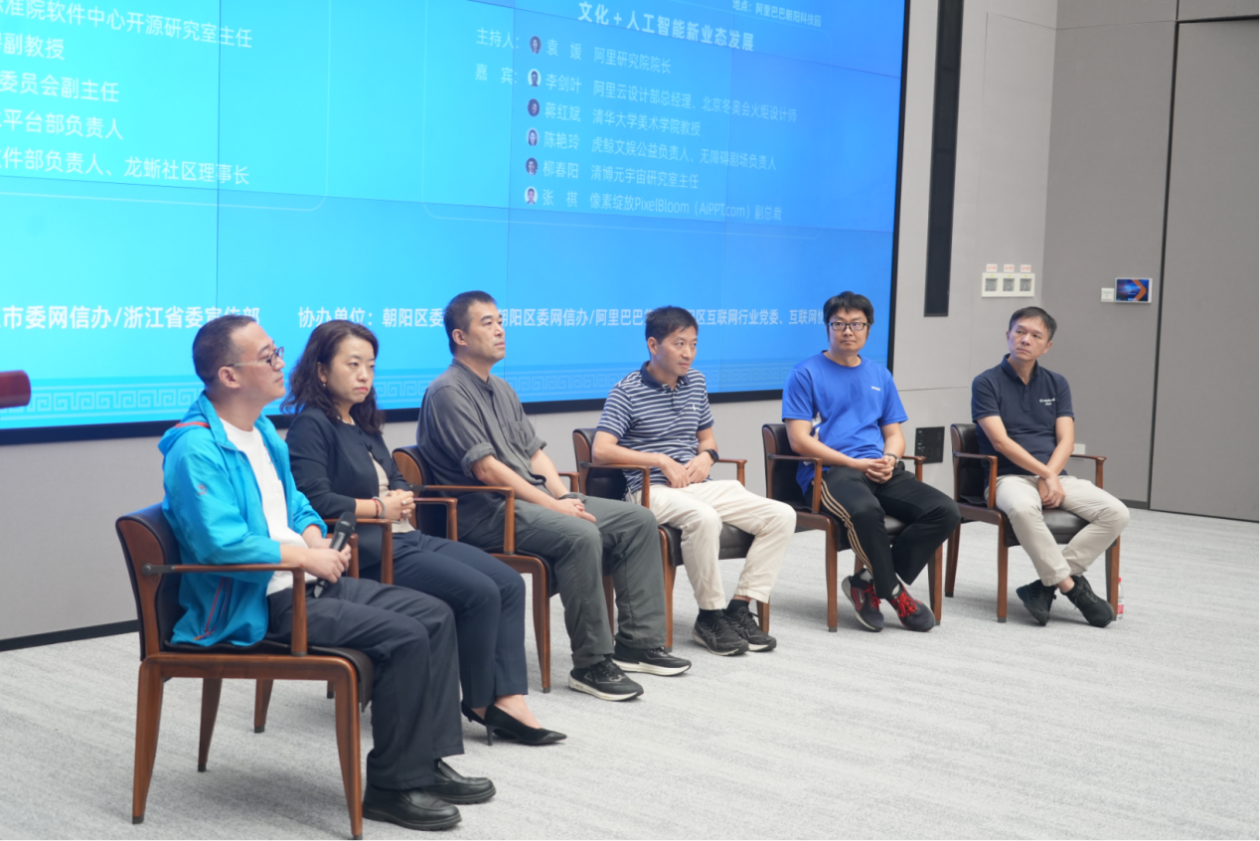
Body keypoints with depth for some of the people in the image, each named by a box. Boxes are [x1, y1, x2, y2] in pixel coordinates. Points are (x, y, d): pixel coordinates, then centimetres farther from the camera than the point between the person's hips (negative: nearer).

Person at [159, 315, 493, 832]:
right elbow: (223, 543, -27)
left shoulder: (263, 432, 14)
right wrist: (306, 557, -18)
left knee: (434, 615, 3)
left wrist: (319, 541, 5)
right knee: (404, 636, -21)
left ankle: (427, 762, 8)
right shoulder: (196, 449, -17)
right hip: (255, 606, -10)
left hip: (304, 583, 10)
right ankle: (392, 786, -8)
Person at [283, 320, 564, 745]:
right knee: (479, 593, -21)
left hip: (405, 537, 10)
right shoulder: (311, 425, -7)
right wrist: (379, 507, -9)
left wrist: (403, 499, 3)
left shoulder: (362, 423, 21)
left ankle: (509, 699, -12)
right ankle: (480, 703, -4)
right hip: (366, 551, -10)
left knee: (509, 583, -5)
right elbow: (314, 499, -19)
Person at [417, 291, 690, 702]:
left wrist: (564, 496, -1)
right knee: (580, 535, -34)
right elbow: (486, 469, -17)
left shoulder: (502, 390, 21)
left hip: (533, 498, 10)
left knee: (638, 520, 0)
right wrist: (552, 506, -17)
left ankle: (637, 641, 2)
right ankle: (591, 664, -25)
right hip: (486, 511, -10)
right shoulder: (448, 392, -10)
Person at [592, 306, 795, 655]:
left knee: (781, 515, -10)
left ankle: (739, 607, -8)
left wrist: (706, 456, 3)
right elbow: (601, 450, -14)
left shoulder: (696, 382, 15)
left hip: (698, 485, 7)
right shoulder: (627, 391, -4)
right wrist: (662, 461, -15)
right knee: (703, 518, -39)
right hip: (651, 490, -7)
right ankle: (710, 616, -22)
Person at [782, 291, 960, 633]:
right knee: (865, 511, -39)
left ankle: (869, 583, -9)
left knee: (944, 511, -18)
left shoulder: (880, 375, 22)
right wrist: (855, 464, -12)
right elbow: (800, 440, -4)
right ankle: (895, 592, -13)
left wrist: (889, 459, -3)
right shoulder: (806, 373, 4)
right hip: (828, 472, -6)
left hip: (880, 472, 6)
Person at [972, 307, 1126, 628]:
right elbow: (1001, 441, -9)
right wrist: (1045, 474, -17)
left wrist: (1051, 477, -14)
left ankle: (1046, 585, -20)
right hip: (1009, 477, -5)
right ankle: (1072, 586, -26)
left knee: (1116, 513, -19)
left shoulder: (1056, 384, 15)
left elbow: (1066, 440, 5)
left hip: (1055, 476, 5)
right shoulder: (987, 383, 1)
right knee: (1023, 508, -41)